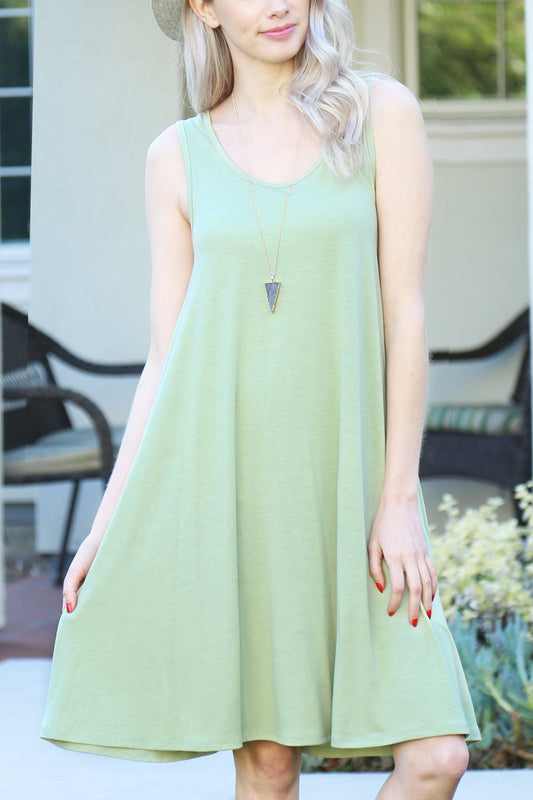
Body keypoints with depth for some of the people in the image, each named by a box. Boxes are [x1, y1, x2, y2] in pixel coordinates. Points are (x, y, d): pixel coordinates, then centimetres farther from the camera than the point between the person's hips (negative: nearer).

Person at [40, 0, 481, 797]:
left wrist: (400, 498, -7)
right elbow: (165, 355, 8)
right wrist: (109, 518, 2)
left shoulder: (381, 113, 2)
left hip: (345, 472, 0)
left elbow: (406, 311, -2)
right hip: (214, 476, 0)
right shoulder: (178, 156, 7)